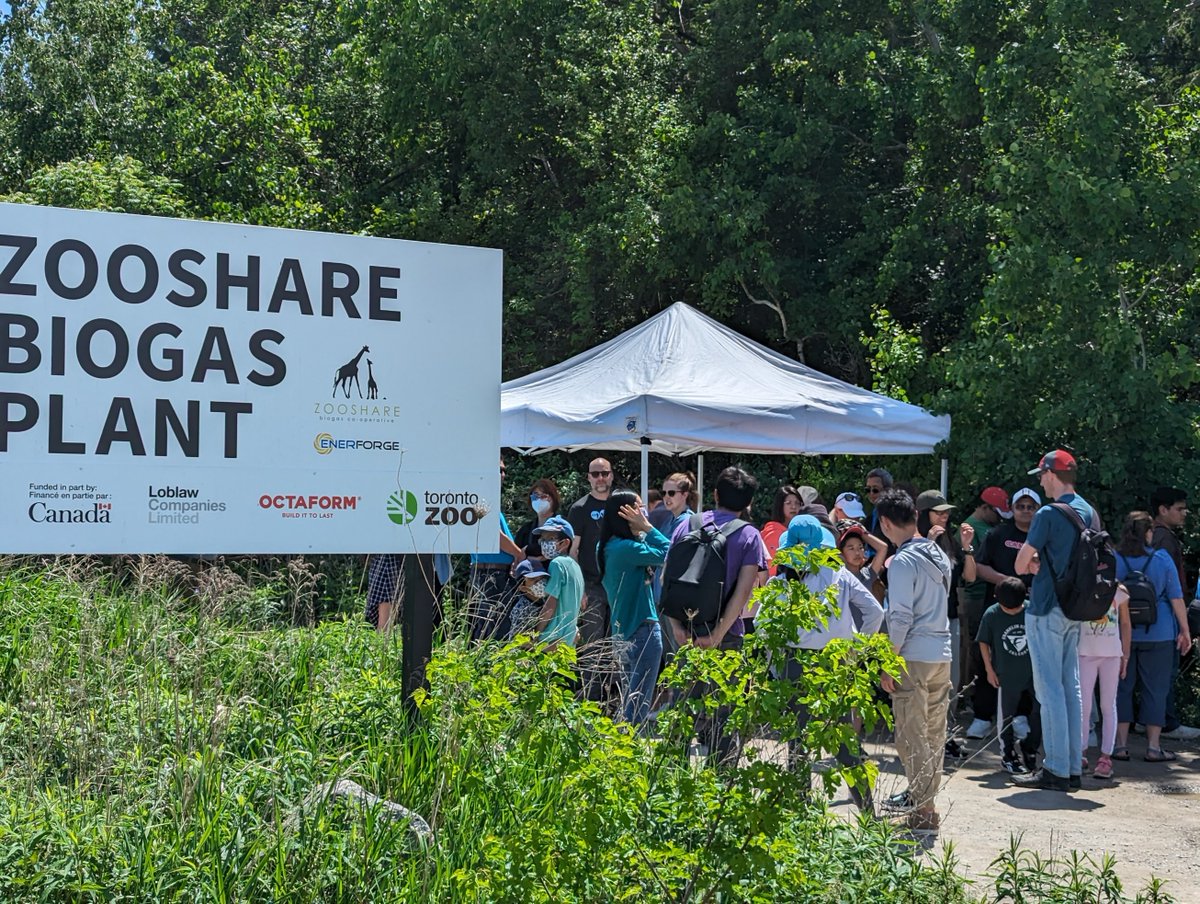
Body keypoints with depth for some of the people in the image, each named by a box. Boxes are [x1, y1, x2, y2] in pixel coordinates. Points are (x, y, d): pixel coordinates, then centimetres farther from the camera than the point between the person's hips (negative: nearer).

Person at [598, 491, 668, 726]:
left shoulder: (610, 547, 9)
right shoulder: (625, 548, -20)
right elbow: (666, 553, -19)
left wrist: (642, 531, 3)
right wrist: (647, 527, -11)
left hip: (623, 632, 9)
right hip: (643, 631, -9)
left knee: (629, 702, 18)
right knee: (639, 706, -4)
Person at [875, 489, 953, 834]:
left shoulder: (903, 561, -13)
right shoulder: (939, 556, 13)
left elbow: (900, 617, -17)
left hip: (914, 657, -8)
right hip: (943, 656, 8)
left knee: (912, 737, -3)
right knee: (934, 734, 14)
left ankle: (924, 814, -3)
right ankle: (926, 801, 24)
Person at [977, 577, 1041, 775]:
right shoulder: (991, 614, -9)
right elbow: (983, 642, 2)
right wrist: (989, 669, 1)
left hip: (1033, 672, 2)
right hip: (1007, 675, -2)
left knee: (1039, 713, 3)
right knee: (1006, 717, 6)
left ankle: (1029, 750, 22)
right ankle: (1008, 756, 19)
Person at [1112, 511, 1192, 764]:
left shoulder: (1113, 560, -3)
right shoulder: (1162, 559, -5)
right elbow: (1176, 598, -5)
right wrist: (1185, 631, 3)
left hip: (1122, 634, 1)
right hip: (1158, 634, -1)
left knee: (1122, 688, 8)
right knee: (1155, 690, 6)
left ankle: (1121, 745, 7)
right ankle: (1153, 747, 8)